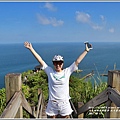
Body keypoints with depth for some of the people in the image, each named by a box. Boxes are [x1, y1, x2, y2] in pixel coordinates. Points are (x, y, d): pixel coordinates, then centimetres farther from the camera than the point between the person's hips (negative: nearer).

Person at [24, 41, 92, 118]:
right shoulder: (50, 72, -4)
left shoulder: (67, 72, -3)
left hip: (64, 103, 0)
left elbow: (77, 61, -4)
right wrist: (31, 49, -6)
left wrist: (86, 51, -5)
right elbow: (40, 60, -5)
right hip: (52, 103, 0)